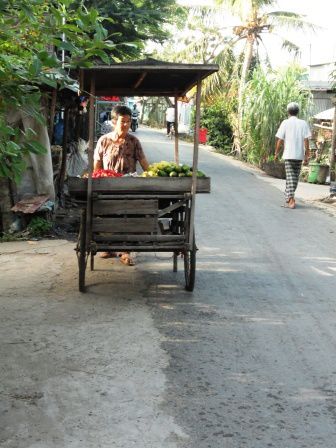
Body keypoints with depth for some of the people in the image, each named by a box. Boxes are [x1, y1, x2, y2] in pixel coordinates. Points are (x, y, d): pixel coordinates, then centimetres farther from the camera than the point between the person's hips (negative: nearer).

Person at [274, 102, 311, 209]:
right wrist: (306, 155, 3)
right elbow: (306, 141, -2)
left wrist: (276, 154, 6)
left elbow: (280, 140, -5)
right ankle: (288, 197, 26)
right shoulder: (303, 123, 2)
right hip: (299, 155, 2)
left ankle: (291, 200, -14)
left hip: (288, 155, -2)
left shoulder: (285, 123, -3)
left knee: (290, 177, -2)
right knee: (295, 177, 15)